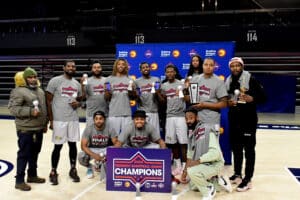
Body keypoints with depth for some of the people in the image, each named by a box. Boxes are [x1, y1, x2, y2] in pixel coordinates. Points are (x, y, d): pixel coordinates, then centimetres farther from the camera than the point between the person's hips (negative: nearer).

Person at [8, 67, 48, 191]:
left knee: (35, 153, 17)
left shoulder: (40, 91, 14)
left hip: (39, 129, 8)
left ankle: (32, 175, 32)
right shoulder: (18, 91, -11)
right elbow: (13, 108, -17)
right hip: (25, 129, -8)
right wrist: (30, 111, -24)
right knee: (24, 154, -1)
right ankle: (19, 181, 11)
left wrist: (45, 124, 20)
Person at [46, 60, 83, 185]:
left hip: (73, 119, 5)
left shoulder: (77, 84, 11)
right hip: (59, 120, -4)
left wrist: (78, 104, -3)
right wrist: (51, 120, -9)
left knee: (73, 144, 10)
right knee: (58, 146, 2)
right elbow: (48, 101, -4)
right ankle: (53, 172, 17)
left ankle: (73, 170, 25)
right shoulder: (55, 81, -4)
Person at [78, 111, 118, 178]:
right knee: (80, 156, -32)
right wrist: (94, 155, -35)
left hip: (105, 150, 1)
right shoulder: (88, 129, -17)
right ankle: (89, 167, 7)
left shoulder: (110, 129, -16)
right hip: (92, 150, -1)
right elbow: (83, 146, -19)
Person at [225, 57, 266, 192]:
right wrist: (228, 103, -2)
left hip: (248, 119, -6)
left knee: (249, 148, 0)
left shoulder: (250, 79, -8)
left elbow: (263, 97, -7)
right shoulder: (228, 81, 9)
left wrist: (252, 99, -25)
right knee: (235, 147, 14)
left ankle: (247, 179, 6)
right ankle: (237, 174, 29)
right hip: (234, 118, 6)